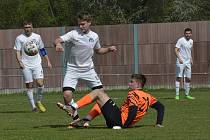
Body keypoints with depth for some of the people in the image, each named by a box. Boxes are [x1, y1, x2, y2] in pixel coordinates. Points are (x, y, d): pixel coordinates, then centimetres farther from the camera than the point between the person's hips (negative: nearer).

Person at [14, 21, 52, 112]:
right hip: (26, 66, -1)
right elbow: (18, 52, -2)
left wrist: (48, 61, 13)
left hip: (37, 64, 1)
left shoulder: (37, 37, 7)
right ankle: (33, 106, 6)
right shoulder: (19, 38, 0)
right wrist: (20, 62, -17)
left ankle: (39, 102, 8)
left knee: (40, 83, -13)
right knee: (29, 86, -1)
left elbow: (42, 50, 16)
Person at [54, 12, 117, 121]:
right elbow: (58, 40, -25)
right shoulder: (73, 34, -13)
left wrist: (109, 49, 3)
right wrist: (58, 44, -49)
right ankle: (76, 119, 1)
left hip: (88, 69, 3)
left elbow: (98, 50, 21)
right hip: (72, 68, -3)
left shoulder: (94, 36, 2)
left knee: (100, 92, -2)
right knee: (67, 94, -18)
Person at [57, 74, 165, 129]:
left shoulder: (133, 94, -10)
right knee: (99, 104, 30)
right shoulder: (148, 97, 14)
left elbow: (133, 110, -24)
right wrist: (159, 123, 12)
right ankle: (85, 121, 12)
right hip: (124, 123, 9)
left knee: (98, 93, -2)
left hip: (118, 120, -9)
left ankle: (72, 108, -6)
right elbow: (161, 107, 14)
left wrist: (124, 126, -26)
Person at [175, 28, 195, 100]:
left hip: (188, 62, 6)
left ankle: (187, 94, 19)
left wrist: (191, 59, 18)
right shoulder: (181, 40, -9)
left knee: (188, 79, 8)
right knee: (179, 78, -6)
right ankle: (177, 95, -4)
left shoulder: (191, 41, 13)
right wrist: (179, 58, -27)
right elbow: (176, 50, -15)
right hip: (180, 62, -6)